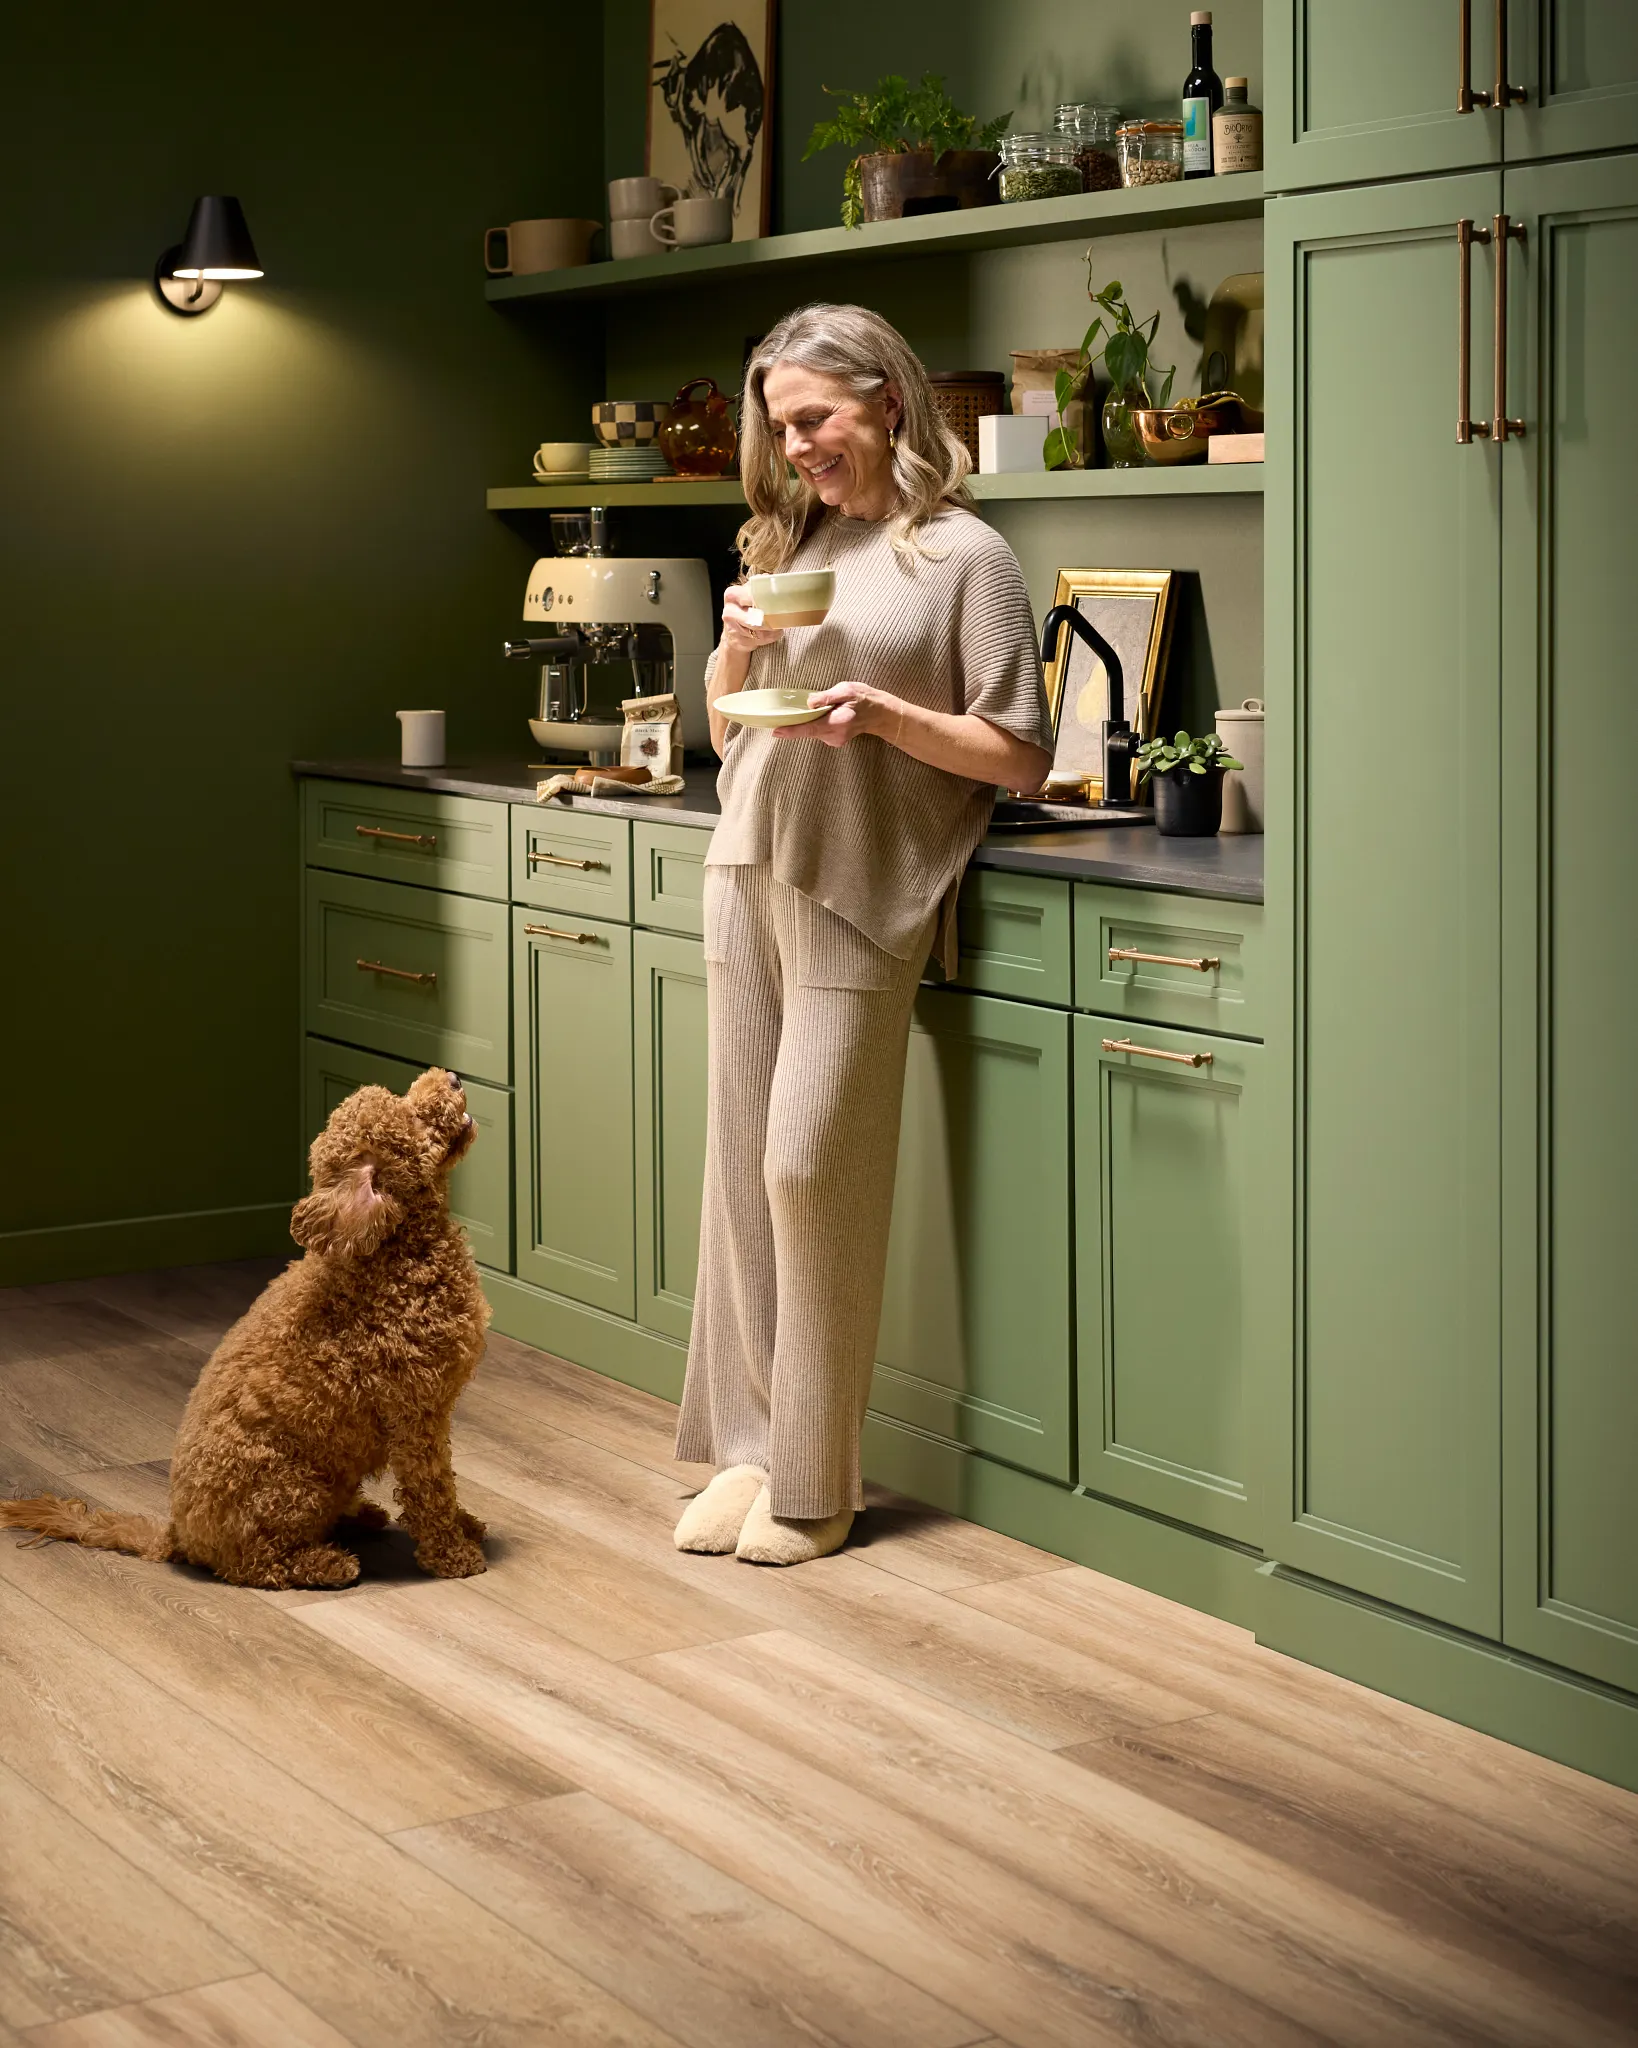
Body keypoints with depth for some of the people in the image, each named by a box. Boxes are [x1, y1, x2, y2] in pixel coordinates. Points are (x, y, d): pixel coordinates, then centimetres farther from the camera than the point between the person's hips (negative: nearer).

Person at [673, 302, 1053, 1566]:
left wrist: (879, 711, -17)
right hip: (748, 872, 6)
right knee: (744, 1166, 6)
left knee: (811, 1169, -7)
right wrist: (737, 651, 2)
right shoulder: (792, 542, 16)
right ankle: (750, 1446, 14)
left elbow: (1022, 757, -6)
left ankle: (814, 1485, 2)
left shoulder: (963, 556, -2)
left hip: (859, 894, -6)